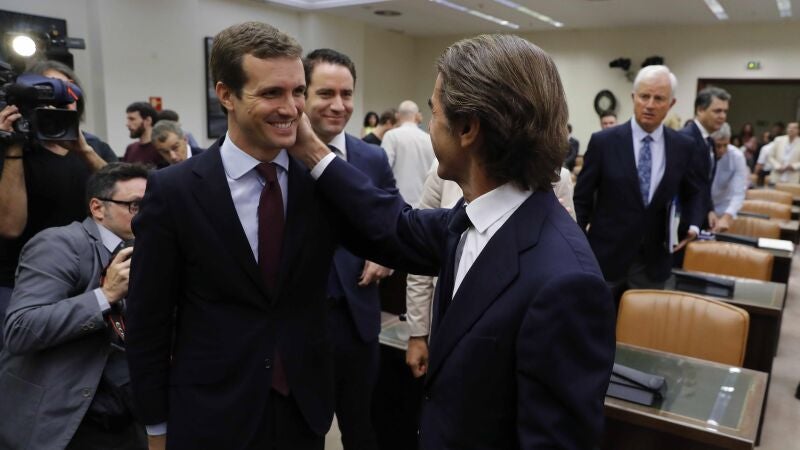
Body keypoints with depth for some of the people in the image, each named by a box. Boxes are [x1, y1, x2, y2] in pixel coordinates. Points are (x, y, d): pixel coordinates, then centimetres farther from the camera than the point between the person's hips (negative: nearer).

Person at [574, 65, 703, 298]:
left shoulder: (683, 146, 0)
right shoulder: (603, 141, -7)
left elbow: (692, 193, 15)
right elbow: (582, 199, -1)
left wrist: (693, 223, -4)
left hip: (653, 263, 2)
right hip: (605, 257, -2)